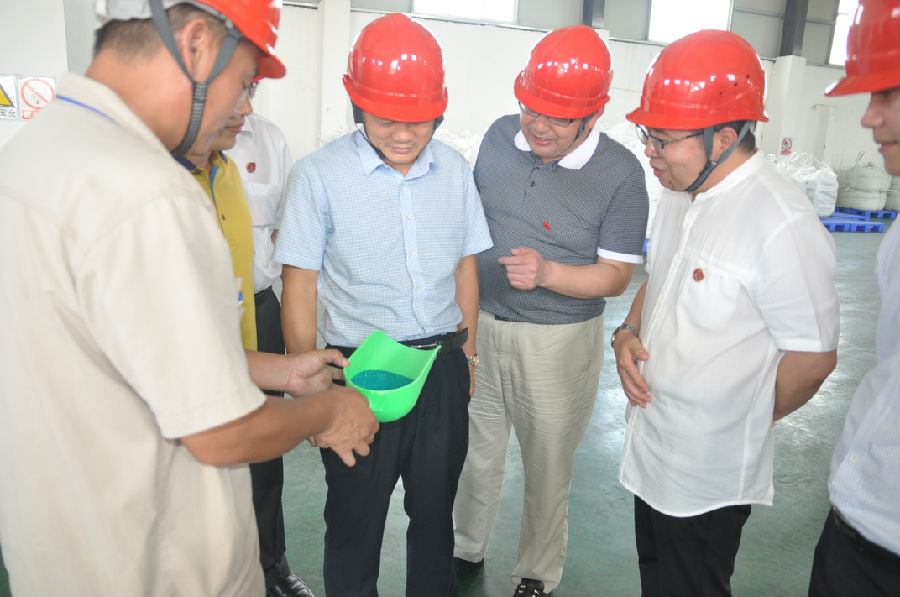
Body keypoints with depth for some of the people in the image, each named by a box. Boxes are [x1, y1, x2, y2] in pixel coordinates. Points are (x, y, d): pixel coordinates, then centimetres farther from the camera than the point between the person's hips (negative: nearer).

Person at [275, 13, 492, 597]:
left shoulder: (454, 170, 2)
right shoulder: (319, 176, -10)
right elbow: (299, 287, -6)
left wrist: (467, 356, 13)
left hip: (443, 372, 4)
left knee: (435, 510, 21)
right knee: (355, 521, 14)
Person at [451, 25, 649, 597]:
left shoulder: (621, 173, -14)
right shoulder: (500, 136, -2)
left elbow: (617, 275, -12)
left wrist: (547, 273, -29)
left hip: (558, 340, -4)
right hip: (479, 324, 4)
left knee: (548, 467, 14)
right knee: (477, 450, 21)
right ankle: (467, 551, 46)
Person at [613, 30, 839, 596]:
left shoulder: (783, 224, -26)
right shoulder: (681, 194, 2)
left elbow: (814, 358, -20)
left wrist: (739, 427, -5)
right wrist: (627, 333, -3)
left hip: (709, 473, -8)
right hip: (650, 447, 8)